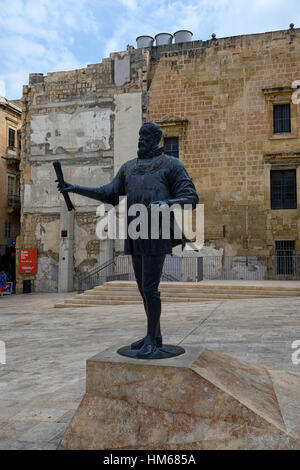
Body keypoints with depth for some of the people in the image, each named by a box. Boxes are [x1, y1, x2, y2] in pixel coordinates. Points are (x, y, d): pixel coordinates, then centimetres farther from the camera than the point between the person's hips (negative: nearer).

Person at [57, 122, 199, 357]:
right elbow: (110, 194, 13)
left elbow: (190, 198, -6)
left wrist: (167, 202, -27)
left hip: (156, 236, -7)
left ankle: (150, 339, 6)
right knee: (144, 286, 11)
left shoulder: (171, 165, -1)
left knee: (150, 287, -8)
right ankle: (155, 335, 23)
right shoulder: (129, 167, 16)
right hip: (137, 237, 7)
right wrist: (75, 188, 4)